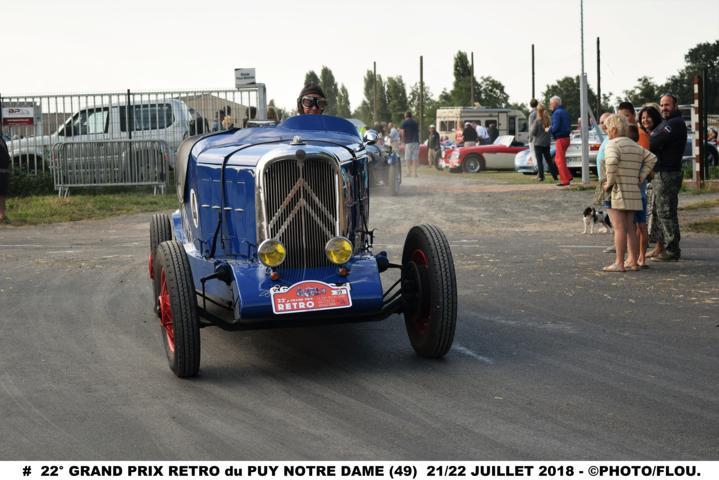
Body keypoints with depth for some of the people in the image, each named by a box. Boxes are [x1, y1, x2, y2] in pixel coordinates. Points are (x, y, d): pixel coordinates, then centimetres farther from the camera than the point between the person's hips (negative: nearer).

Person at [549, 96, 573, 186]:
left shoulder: (557, 113, -15)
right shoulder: (564, 112, 15)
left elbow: (555, 127, -22)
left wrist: (549, 129, -2)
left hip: (561, 139, -10)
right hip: (566, 137, 10)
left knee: (560, 160, -3)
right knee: (558, 159, 18)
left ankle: (565, 180, -2)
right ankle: (568, 176, 17)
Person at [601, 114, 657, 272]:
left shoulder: (613, 144, -8)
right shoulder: (635, 146, 16)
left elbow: (611, 161, -27)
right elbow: (651, 158, 14)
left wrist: (609, 182, -16)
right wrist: (640, 178, 11)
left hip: (617, 193, -8)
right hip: (633, 193, 8)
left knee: (619, 228, -7)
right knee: (630, 228, 12)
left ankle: (619, 263, -8)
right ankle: (633, 261, 14)